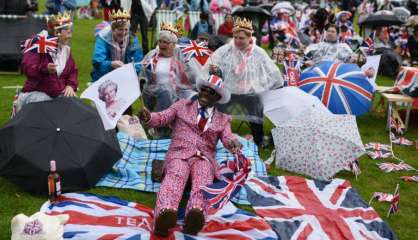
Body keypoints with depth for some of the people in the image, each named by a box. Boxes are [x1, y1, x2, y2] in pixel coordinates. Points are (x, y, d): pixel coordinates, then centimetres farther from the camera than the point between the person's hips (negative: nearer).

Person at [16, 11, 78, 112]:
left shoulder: (66, 49, 10)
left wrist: (71, 85, -5)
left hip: (60, 94, 5)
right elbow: (27, 68, -19)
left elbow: (73, 70, 14)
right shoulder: (38, 45, -9)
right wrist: (45, 69, -37)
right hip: (37, 93, -5)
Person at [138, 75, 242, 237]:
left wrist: (233, 144, -22)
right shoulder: (182, 105, 20)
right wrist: (148, 118, -15)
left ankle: (196, 215, -63)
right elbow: (162, 118, 9)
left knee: (203, 180, -35)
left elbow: (227, 138, 4)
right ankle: (166, 213, -62)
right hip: (179, 154, -1)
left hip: (204, 158, 1)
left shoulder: (222, 119, 22)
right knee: (176, 175, -35)